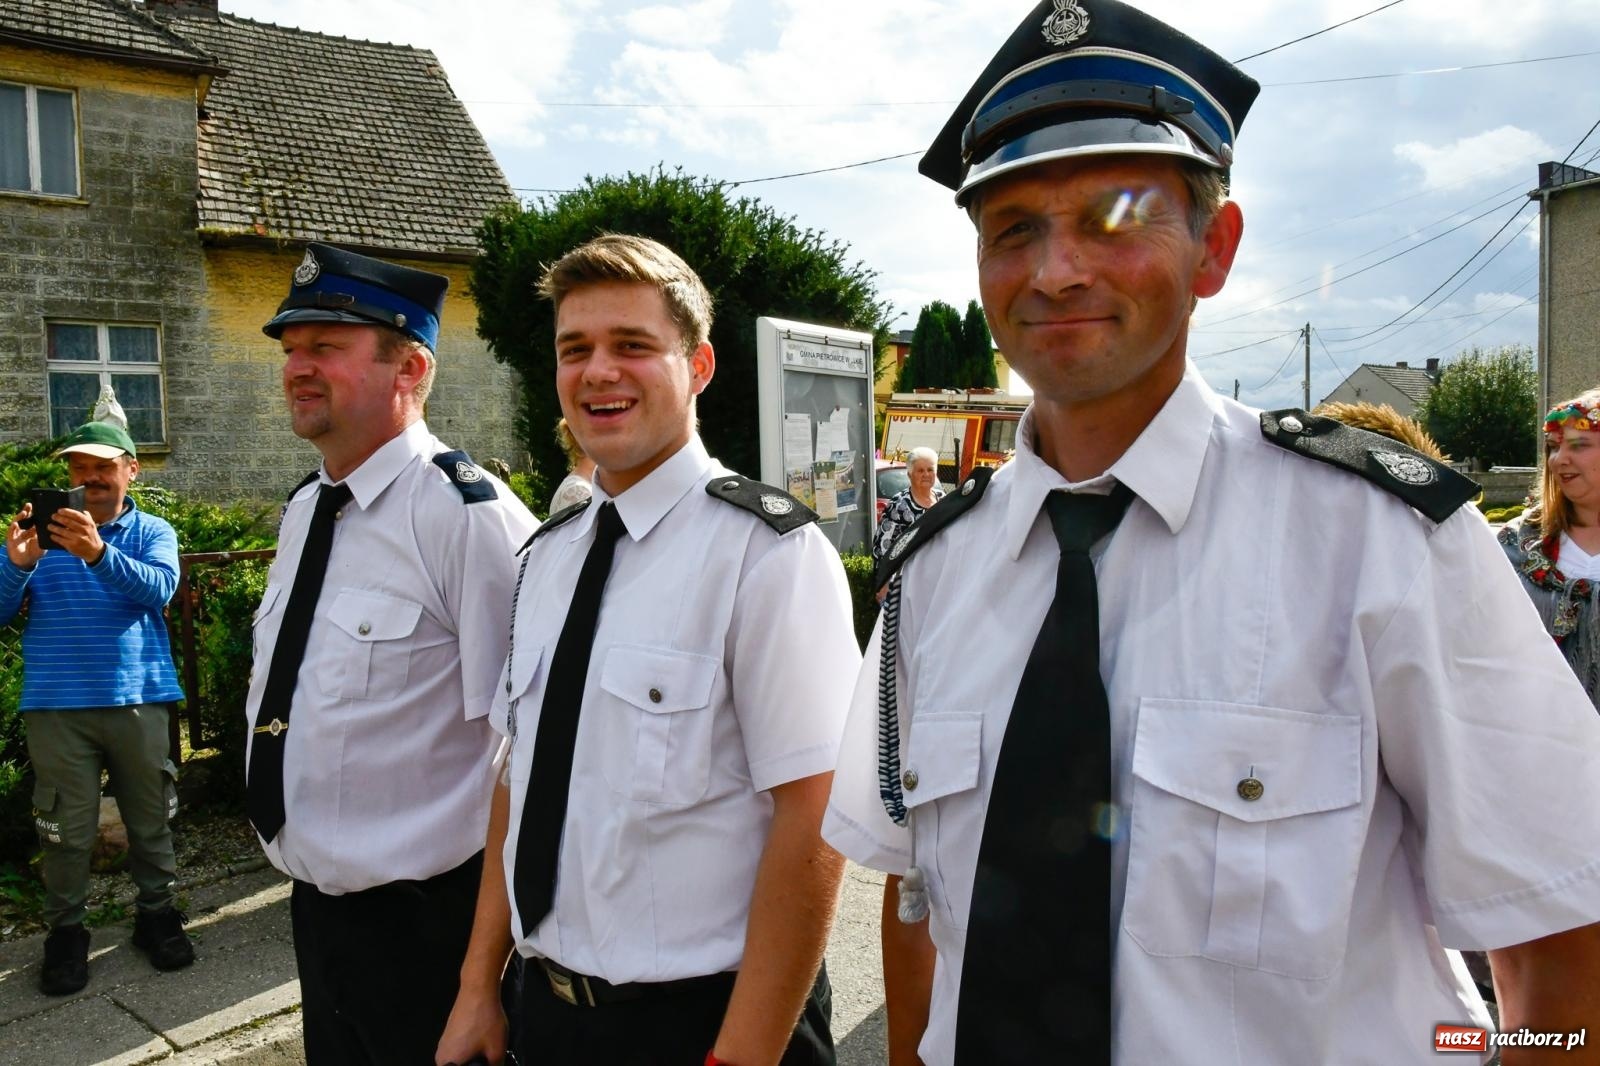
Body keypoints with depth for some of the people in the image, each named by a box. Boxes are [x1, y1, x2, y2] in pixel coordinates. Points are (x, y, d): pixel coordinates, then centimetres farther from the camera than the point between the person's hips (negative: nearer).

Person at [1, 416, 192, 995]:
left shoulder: (152, 532, 4)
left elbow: (158, 588, -16)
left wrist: (98, 553, -32)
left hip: (137, 699, 0)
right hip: (57, 704, 0)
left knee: (151, 819, 9)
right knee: (66, 828, 5)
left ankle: (156, 914, 25)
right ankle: (65, 930, 20)